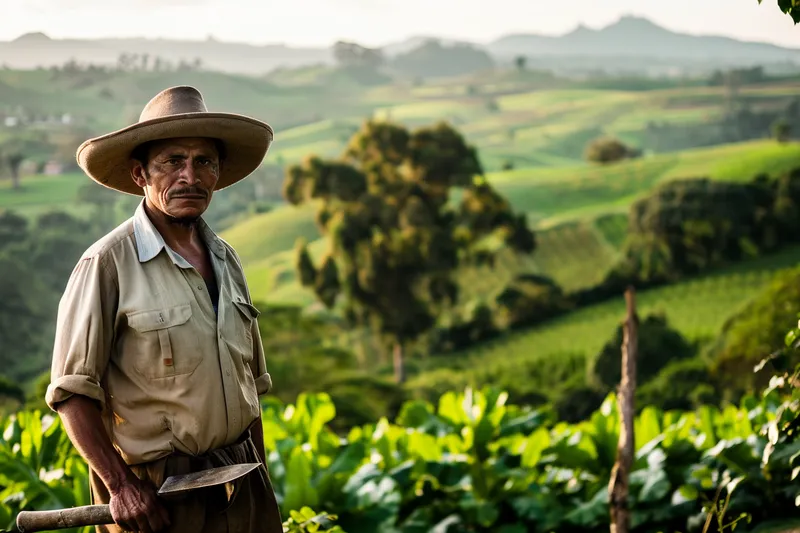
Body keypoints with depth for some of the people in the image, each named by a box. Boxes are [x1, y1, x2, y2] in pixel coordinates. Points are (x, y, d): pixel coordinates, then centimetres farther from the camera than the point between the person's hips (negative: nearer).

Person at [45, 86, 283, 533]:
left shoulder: (227, 260, 9)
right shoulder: (108, 263, -12)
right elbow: (72, 392, -12)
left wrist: (262, 485, 14)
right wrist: (120, 486, -16)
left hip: (241, 486, 6)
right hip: (156, 495, -6)